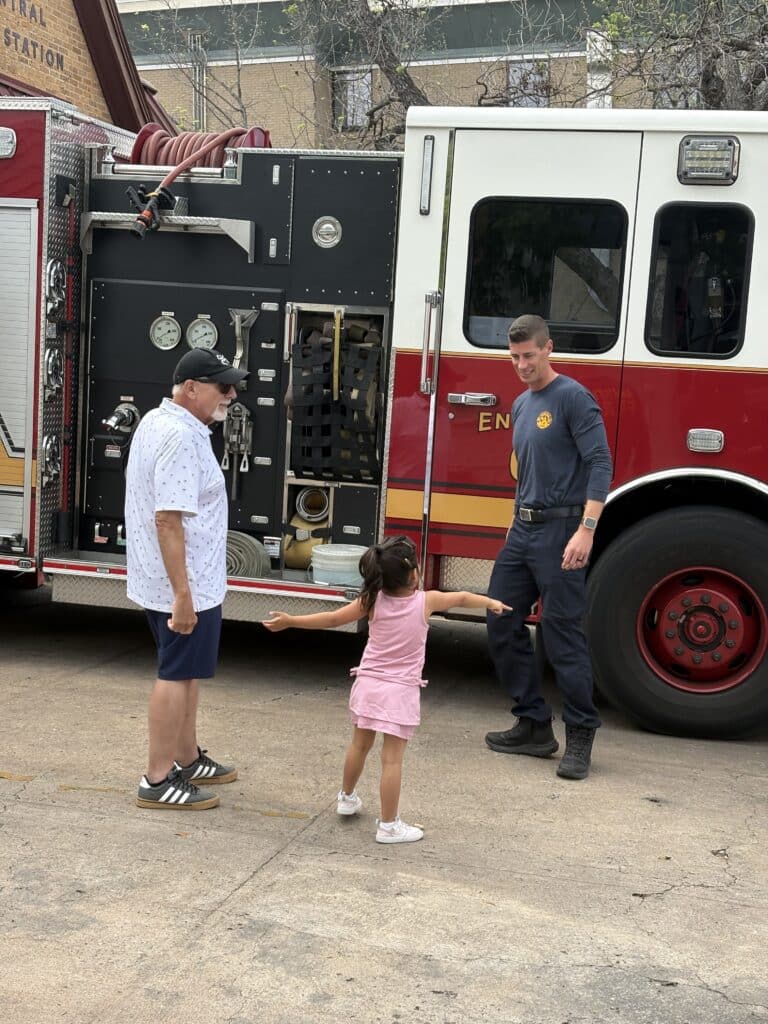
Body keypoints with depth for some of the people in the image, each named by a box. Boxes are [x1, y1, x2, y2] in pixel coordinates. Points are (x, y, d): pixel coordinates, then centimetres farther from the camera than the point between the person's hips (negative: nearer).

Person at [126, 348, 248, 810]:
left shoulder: (159, 421, 12)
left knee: (186, 671, 20)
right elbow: (168, 519, -28)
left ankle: (188, 759, 33)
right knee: (178, 674, -1)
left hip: (171, 580, 10)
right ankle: (158, 781, 7)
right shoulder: (181, 437, -22)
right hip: (186, 583, -10)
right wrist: (182, 595, -28)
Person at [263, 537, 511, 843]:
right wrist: (491, 602, 28)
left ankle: (347, 797, 43)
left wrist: (290, 621, 5)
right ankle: (388, 826, 4)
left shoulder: (372, 602, -6)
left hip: (368, 685, 3)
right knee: (392, 759, -1)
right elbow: (463, 598, 9)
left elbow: (332, 619, -3)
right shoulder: (426, 601, -9)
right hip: (400, 691, -3)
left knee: (360, 744, 22)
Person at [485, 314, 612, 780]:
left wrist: (586, 531, -25)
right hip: (522, 530, 9)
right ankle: (535, 726, 18)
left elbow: (600, 463, -17)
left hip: (559, 531, -9)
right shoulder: (521, 404, 16)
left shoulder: (573, 397, -10)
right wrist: (520, 521, 20)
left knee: (564, 634, -5)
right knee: (503, 626, 8)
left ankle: (580, 736, 6)